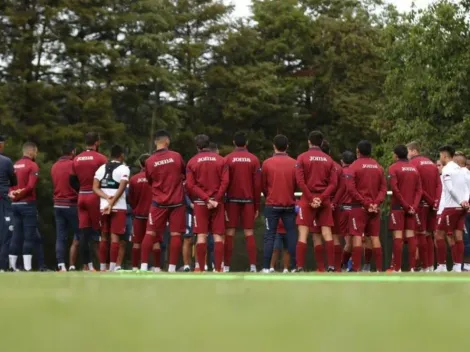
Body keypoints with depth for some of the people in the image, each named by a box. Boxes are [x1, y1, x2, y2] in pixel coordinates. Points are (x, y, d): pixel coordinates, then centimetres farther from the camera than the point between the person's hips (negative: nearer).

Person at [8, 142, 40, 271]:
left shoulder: (15, 165, 14)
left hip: (15, 204, 7)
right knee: (30, 236, -4)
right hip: (28, 204, -7)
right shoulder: (32, 165, -9)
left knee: (16, 235, 9)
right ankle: (27, 267, -8)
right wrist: (21, 193, -7)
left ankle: (12, 265, 6)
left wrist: (12, 193, -5)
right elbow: (31, 186, -19)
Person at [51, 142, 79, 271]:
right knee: (80, 235, 1)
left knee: (60, 237, 2)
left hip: (58, 204, 5)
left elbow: (55, 184, 13)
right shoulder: (73, 165, -10)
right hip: (71, 205, -5)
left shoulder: (54, 166, 10)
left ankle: (61, 265, -5)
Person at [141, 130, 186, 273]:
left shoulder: (149, 161, -3)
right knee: (176, 234, 2)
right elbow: (184, 174, 12)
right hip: (177, 202, -1)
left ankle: (144, 266, 1)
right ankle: (172, 267, -1)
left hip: (159, 202, 1)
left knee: (150, 233, 4)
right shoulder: (176, 157, -4)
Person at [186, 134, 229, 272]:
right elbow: (225, 182, -6)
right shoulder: (220, 160, 3)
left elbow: (190, 185, -6)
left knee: (201, 236, -1)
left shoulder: (192, 162, 2)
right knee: (218, 236, 1)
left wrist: (206, 198, -10)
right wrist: (215, 199, -8)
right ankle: (218, 269, -3)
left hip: (200, 202, 0)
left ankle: (201, 269, -4)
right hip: (217, 202, 1)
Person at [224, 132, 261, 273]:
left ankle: (226, 266, -1)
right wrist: (257, 206, 7)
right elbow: (257, 184, 1)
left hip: (232, 200, -1)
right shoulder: (254, 159, 2)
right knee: (249, 233, 3)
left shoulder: (227, 159, -1)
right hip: (248, 200, 1)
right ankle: (253, 266, -5)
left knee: (229, 233, 2)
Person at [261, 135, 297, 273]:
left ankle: (266, 267, -3)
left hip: (272, 205, -1)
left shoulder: (267, 163, -5)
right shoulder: (294, 163, -1)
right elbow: (297, 185, 9)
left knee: (269, 236, 1)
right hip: (289, 204, 1)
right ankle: (294, 266, 2)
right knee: (292, 235, 5)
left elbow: (263, 185, 4)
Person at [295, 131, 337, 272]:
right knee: (327, 233, 3)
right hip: (324, 200, 3)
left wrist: (311, 198, -10)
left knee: (303, 233, -4)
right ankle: (331, 266, 0)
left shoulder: (302, 157, -1)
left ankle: (300, 267, -11)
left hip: (308, 199, -3)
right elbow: (333, 183, -1)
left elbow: (300, 181, -10)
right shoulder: (329, 160, 9)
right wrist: (321, 198, -8)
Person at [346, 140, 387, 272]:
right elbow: (383, 188, 5)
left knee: (357, 237, -6)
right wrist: (376, 203, -4)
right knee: (375, 237, 6)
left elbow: (351, 189, -13)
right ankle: (379, 269, 4)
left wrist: (365, 203, -12)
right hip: (375, 208, 4)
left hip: (359, 207, -4)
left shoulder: (354, 166, -4)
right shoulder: (378, 167, 11)